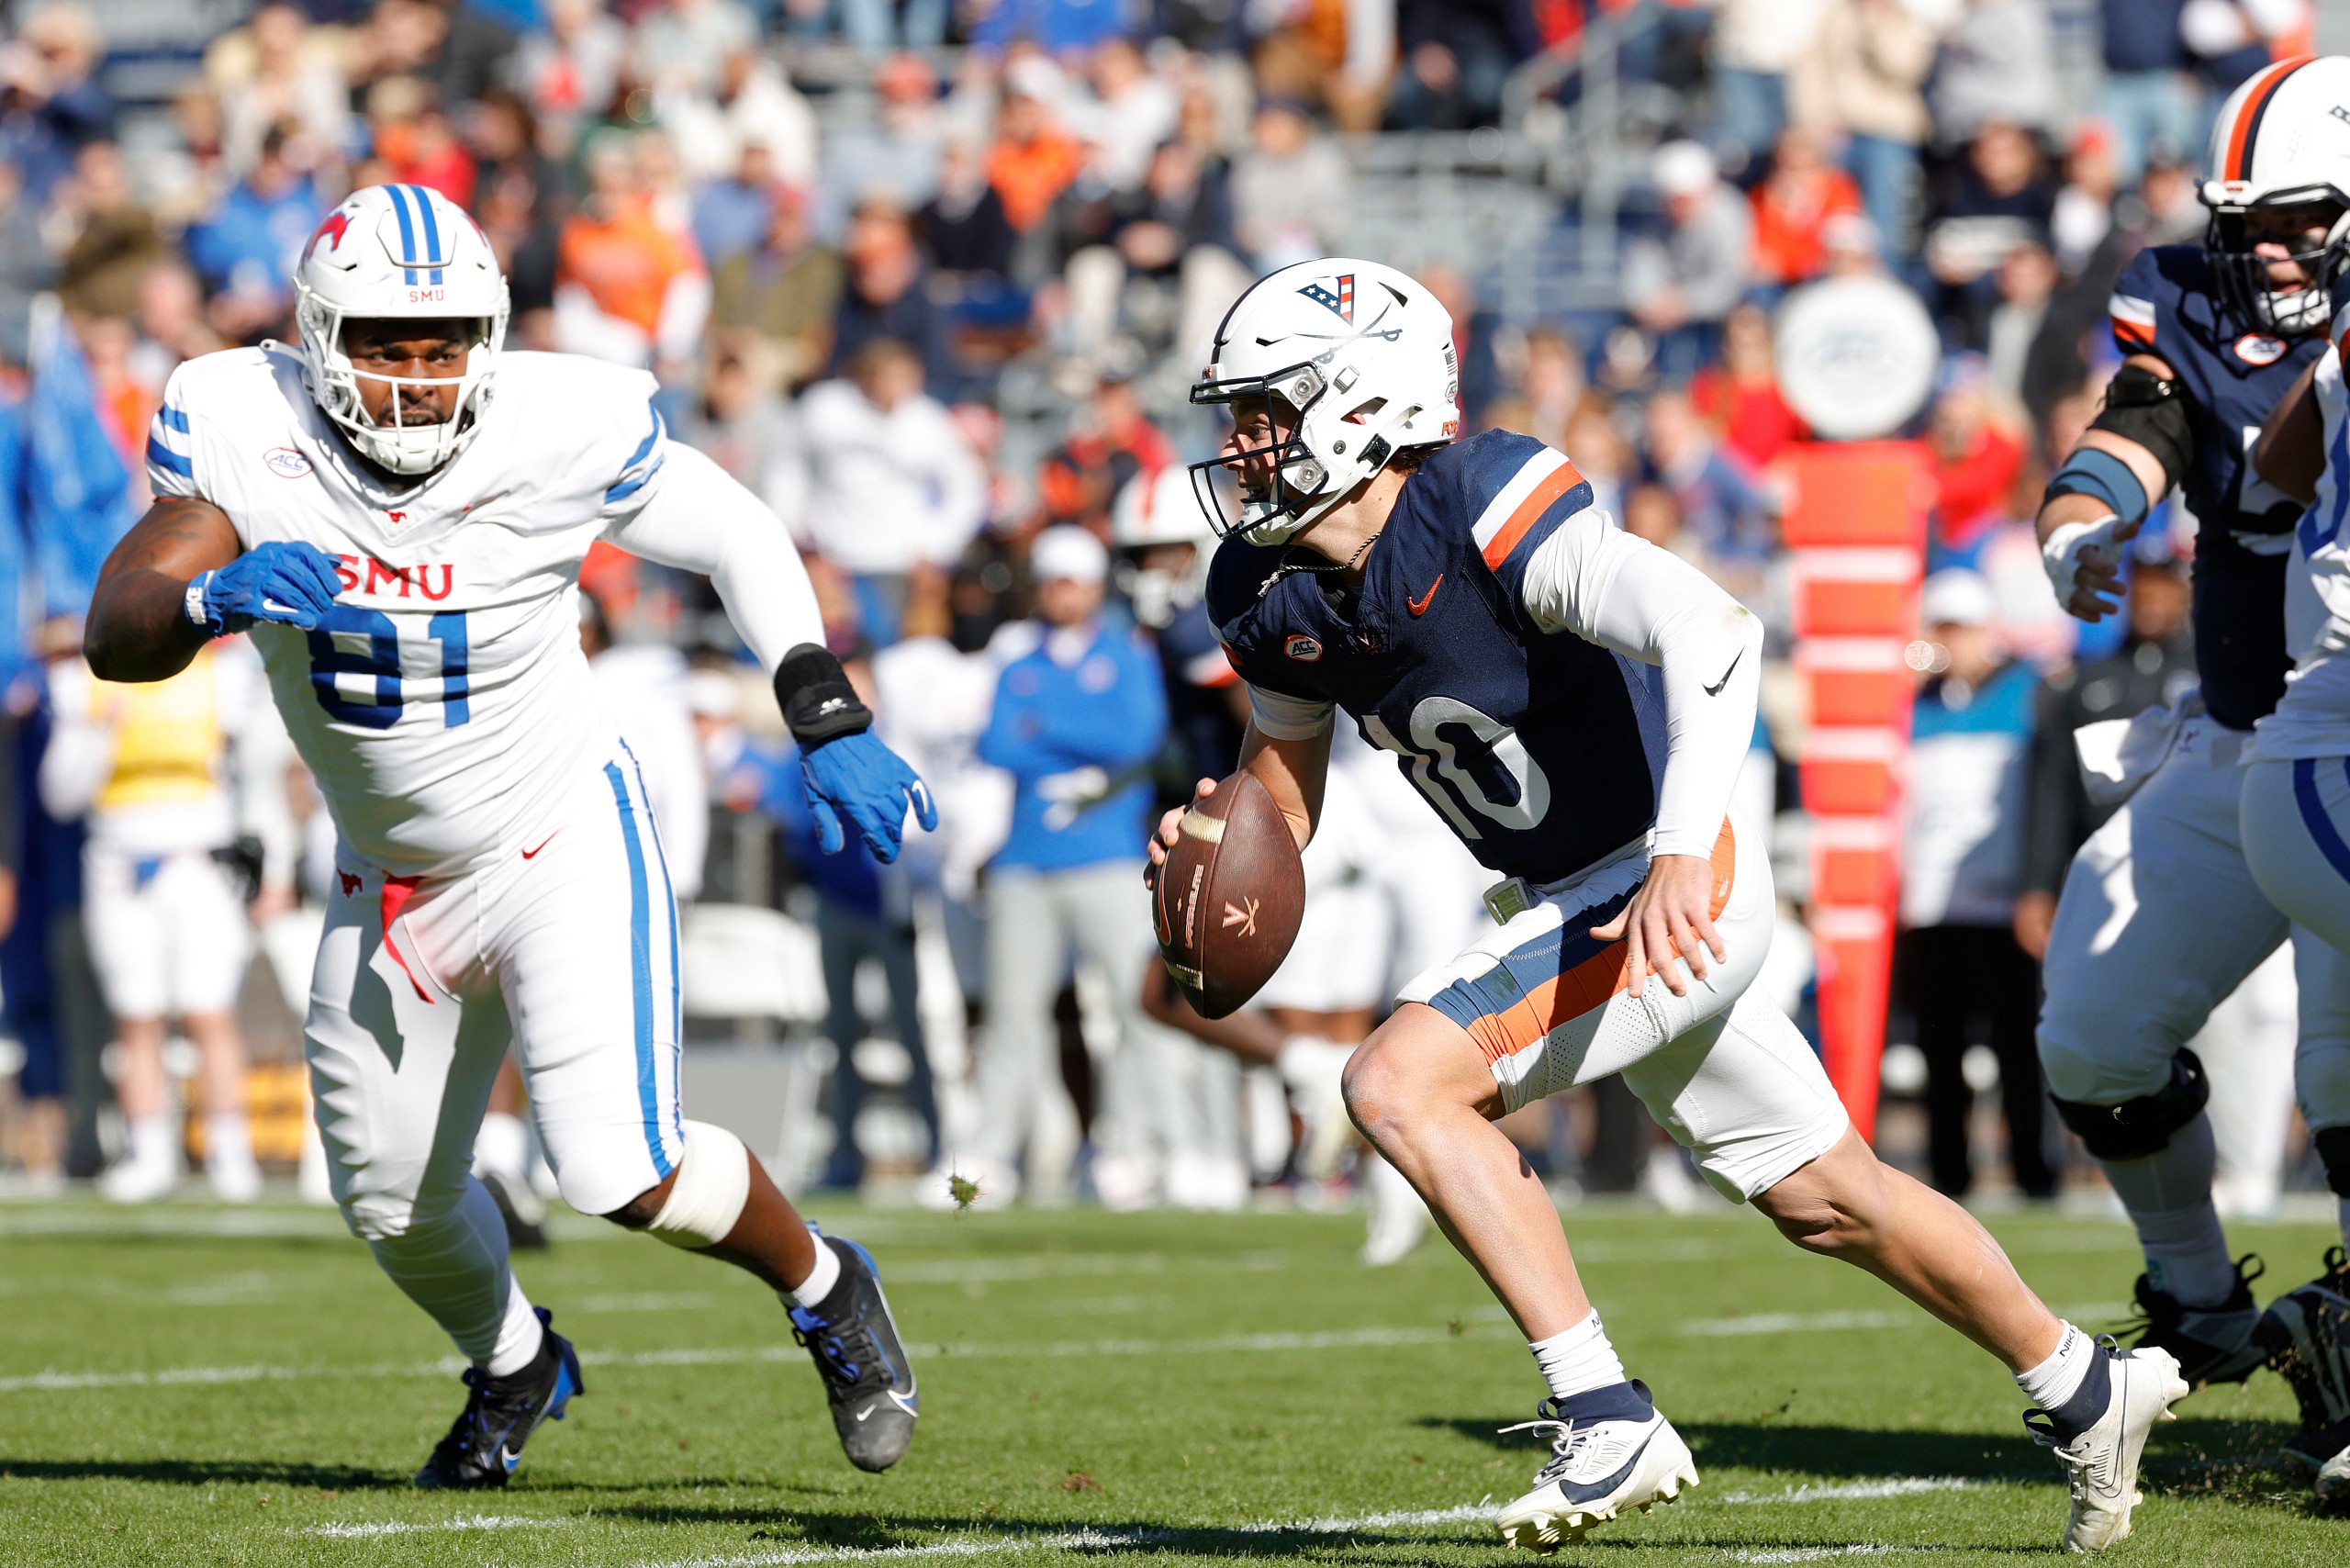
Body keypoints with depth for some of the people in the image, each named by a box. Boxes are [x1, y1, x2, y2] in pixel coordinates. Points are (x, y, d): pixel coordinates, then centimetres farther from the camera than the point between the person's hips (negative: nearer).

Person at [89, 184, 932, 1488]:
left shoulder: (564, 431, -22)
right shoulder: (238, 429, -18)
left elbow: (740, 540, -4)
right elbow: (115, 636, -25)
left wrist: (829, 730, -9)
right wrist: (216, 596, -47)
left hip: (563, 847, -4)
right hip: (389, 880, 4)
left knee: (622, 1173, -18)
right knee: (393, 1201, 15)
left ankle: (827, 1292, 13)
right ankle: (514, 1367, 49)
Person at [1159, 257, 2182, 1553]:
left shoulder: (1482, 516, -25)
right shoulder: (1274, 597, 0)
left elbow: (1713, 635, -35)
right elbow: (1283, 795, 13)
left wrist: (1680, 856, -46)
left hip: (1670, 896, -9)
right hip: (1563, 903, 9)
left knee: (1400, 1085, -21)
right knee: (1822, 1201, 19)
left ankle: (1604, 1421, -18)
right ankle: (2086, 1391, 36)